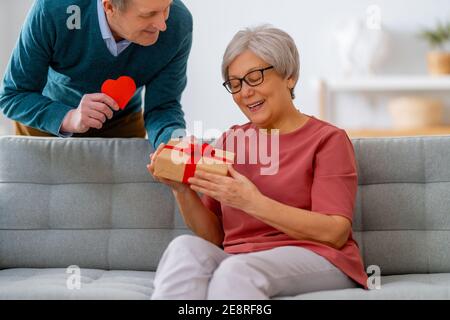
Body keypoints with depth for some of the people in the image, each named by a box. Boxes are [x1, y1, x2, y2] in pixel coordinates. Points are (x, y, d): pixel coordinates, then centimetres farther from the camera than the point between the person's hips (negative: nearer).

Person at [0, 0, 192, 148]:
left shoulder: (179, 23, -30)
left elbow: (163, 107, -23)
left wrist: (175, 140, -46)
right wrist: (69, 118, -44)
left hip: (122, 125, 1)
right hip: (48, 118, -1)